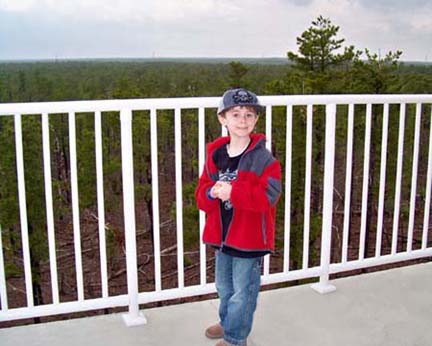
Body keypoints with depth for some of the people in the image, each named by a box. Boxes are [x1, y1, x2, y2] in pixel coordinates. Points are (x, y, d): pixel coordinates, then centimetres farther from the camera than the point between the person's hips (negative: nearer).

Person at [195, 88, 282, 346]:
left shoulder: (263, 158, -15)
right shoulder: (215, 155, 2)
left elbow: (268, 195, -27)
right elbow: (201, 195, 5)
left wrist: (232, 192, -29)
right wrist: (212, 192, -18)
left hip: (249, 238, -6)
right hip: (222, 235, 6)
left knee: (242, 292, 8)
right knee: (224, 287, 24)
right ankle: (228, 323, 46)